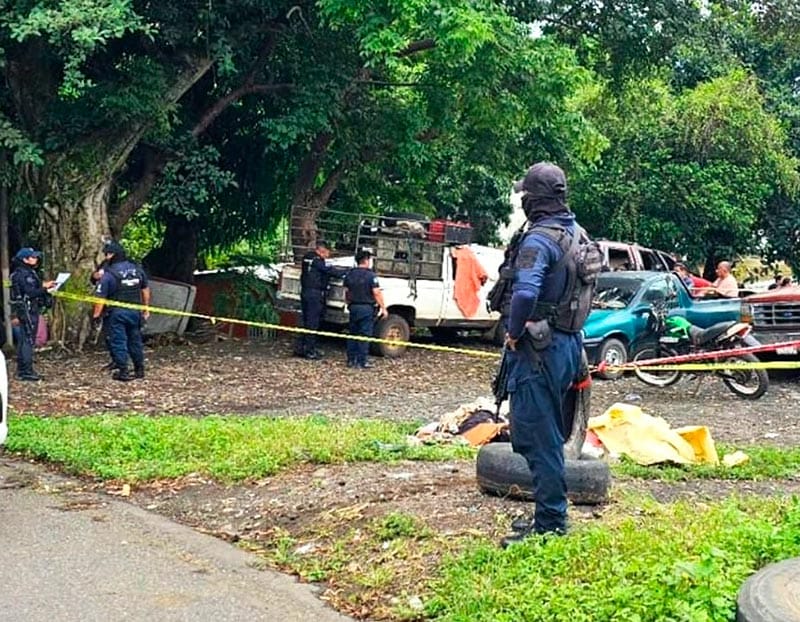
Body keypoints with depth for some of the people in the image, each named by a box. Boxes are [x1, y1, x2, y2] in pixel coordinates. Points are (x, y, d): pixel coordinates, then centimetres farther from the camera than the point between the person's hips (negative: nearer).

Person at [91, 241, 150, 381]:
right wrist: (146, 308, 24)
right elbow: (145, 290, 14)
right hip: (135, 311, 5)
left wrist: (96, 315, -6)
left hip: (117, 313, -5)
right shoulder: (137, 270, 4)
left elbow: (100, 298, -14)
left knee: (118, 342, 3)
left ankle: (123, 371, 2)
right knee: (135, 340, 16)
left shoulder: (108, 274, -13)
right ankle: (139, 369, 23)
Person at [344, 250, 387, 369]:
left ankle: (351, 360, 15)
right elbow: (376, 293, -16)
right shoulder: (370, 275, -13)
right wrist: (383, 308, -10)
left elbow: (346, 292, 12)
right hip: (367, 308, -6)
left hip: (353, 307, 6)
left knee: (353, 334, 13)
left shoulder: (350, 274, 6)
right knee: (364, 335, -2)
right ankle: (361, 362, -2)